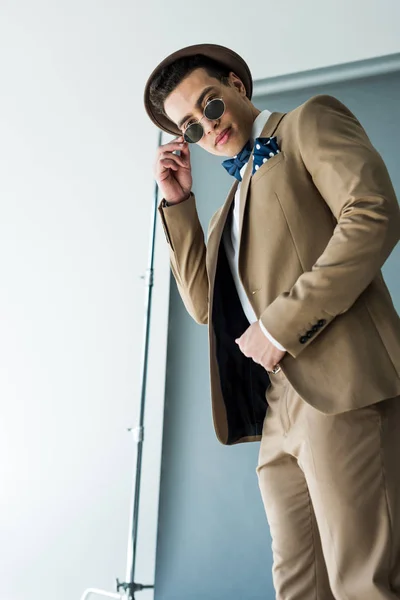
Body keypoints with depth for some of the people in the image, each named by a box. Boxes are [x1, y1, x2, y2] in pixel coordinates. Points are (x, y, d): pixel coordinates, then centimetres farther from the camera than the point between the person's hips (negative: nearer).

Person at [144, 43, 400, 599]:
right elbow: (204, 304, 19)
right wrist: (178, 202, 15)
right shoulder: (234, 200, 27)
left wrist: (282, 324, -13)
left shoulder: (311, 120, 9)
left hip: (339, 386, -6)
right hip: (276, 407, 7)